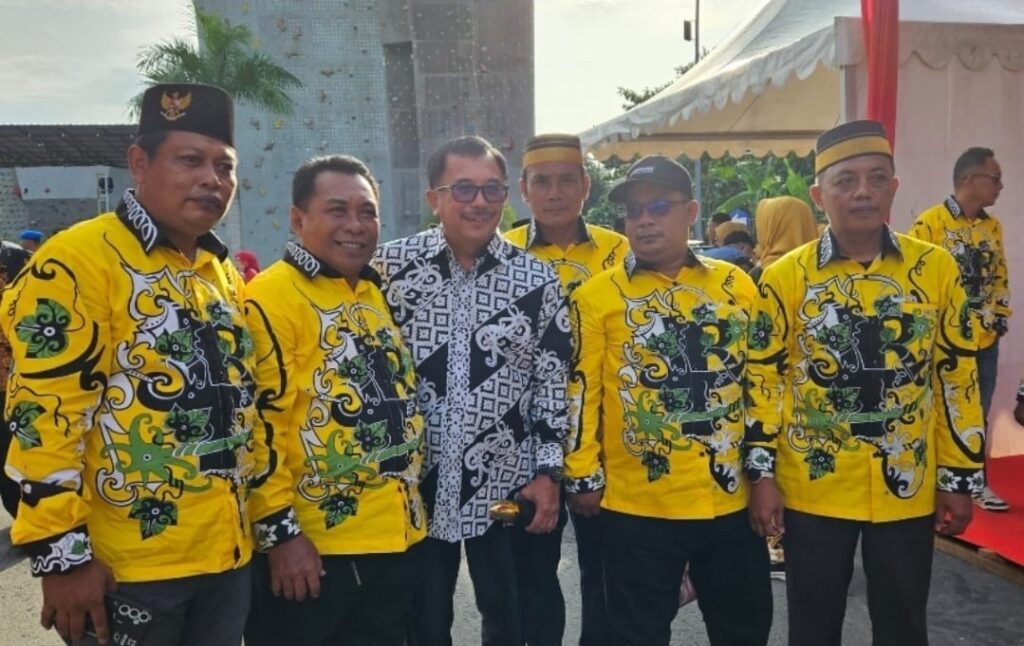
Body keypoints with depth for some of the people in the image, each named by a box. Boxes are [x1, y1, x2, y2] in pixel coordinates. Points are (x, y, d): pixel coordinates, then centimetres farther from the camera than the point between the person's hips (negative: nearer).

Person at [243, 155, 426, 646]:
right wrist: (278, 531, -17)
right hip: (311, 548, -7)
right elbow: (257, 425, -17)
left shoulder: (383, 293, 11)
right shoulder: (269, 300, -14)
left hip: (397, 537, 8)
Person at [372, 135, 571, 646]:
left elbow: (554, 382, 1)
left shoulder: (537, 280, -3)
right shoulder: (389, 267, -5)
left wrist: (548, 471, -2)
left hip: (507, 484, 1)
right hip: (415, 482, 0)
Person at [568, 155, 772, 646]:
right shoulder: (598, 294, -5)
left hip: (730, 495, 3)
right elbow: (582, 389, -5)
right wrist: (584, 475, -5)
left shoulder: (735, 284, 4)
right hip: (638, 502, -3)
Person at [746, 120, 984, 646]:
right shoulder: (785, 278, -7)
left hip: (908, 489, 2)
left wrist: (959, 478, 3)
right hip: (812, 489, -1)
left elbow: (957, 377, 3)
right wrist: (761, 474, -6)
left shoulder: (936, 268, -2)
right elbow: (764, 378, -4)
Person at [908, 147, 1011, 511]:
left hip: (985, 340, 7)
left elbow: (1000, 278, 19)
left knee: (978, 415, 14)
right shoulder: (930, 223, -13)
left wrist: (1000, 317, 11)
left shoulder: (992, 226, 11)